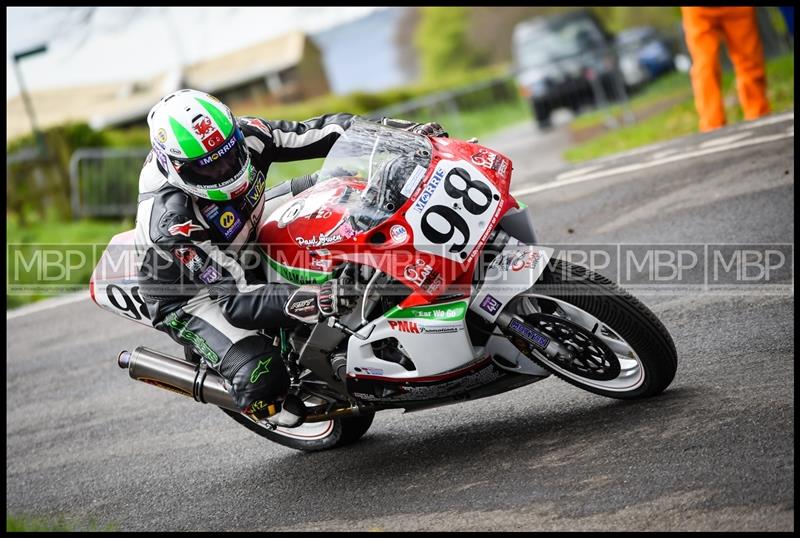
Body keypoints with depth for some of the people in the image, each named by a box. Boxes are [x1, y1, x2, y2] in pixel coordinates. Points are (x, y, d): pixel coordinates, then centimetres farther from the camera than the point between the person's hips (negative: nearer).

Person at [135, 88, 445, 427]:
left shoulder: (245, 136, -23)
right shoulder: (173, 220, -39)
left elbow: (323, 132, -13)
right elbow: (235, 299, -41)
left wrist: (403, 130, -23)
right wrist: (311, 299, -55)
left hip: (246, 247, 7)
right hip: (189, 292, -7)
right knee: (259, 373, -28)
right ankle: (287, 417, 9)